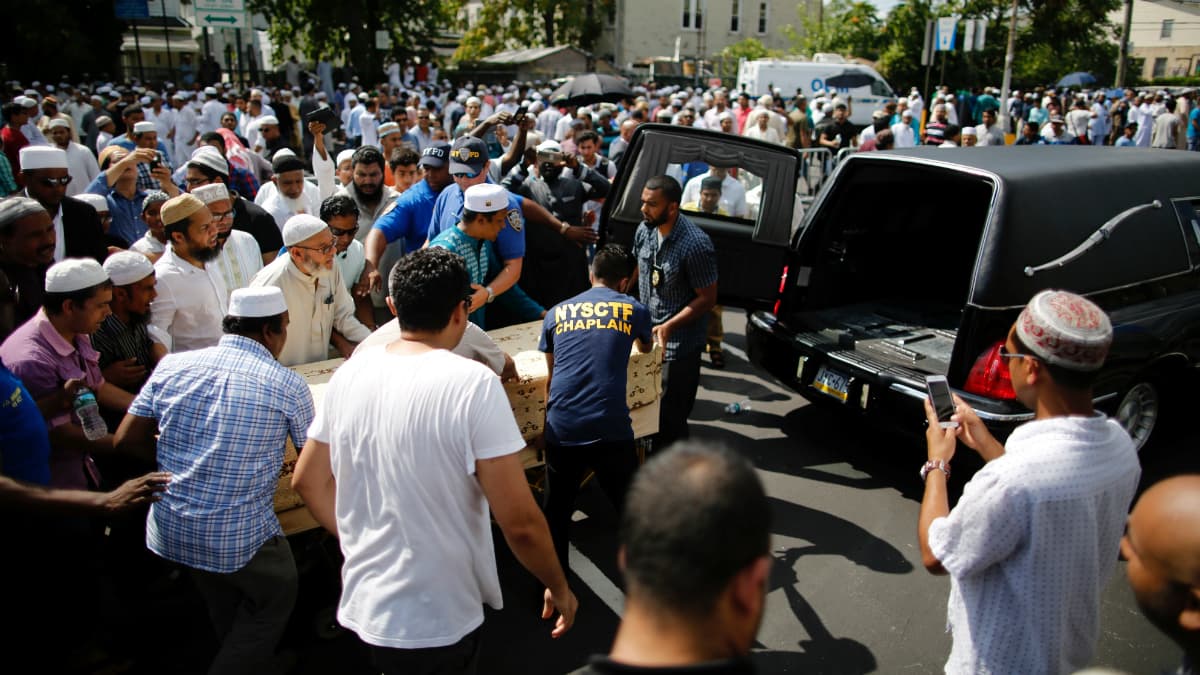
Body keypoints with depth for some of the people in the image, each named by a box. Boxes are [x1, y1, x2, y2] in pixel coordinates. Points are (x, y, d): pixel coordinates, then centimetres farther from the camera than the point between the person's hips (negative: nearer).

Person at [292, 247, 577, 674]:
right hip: (436, 623, -5)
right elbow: (519, 522, -21)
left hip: (362, 605, 5)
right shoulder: (473, 384, -21)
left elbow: (307, 481, 8)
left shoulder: (349, 375, -4)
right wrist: (559, 587, -5)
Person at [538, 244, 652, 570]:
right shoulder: (634, 310, 9)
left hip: (561, 430, 2)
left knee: (556, 510, 19)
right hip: (610, 430, -2)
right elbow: (645, 348, 31)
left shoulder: (556, 313, 13)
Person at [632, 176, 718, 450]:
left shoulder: (696, 245, -23)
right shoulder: (645, 230, -2)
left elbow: (707, 298, -17)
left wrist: (669, 326, -25)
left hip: (678, 345, -7)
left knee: (670, 418, 1)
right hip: (646, 334, 7)